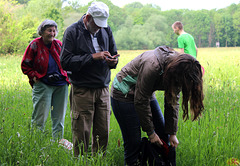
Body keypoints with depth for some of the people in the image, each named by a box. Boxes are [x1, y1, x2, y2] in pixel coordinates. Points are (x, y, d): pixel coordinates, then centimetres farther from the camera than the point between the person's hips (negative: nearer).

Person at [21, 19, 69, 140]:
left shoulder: (58, 44, 7)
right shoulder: (35, 45, -3)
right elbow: (25, 65, 3)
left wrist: (66, 76, 7)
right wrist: (34, 76, -8)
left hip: (61, 85, 4)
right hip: (42, 85, -4)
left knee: (59, 116, 8)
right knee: (40, 116, -6)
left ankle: (58, 140, 18)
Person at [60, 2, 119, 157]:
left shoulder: (106, 30, 10)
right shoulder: (73, 32, -4)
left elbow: (114, 54, 19)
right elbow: (65, 61, -11)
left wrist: (113, 61, -6)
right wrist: (92, 57, -19)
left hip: (103, 89, 5)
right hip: (82, 90, -4)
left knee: (103, 133, 6)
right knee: (82, 133, -3)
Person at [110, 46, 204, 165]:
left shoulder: (176, 68, -14)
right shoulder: (152, 65, -36)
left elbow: (173, 102, -3)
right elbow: (141, 102, -27)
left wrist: (172, 133, -4)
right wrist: (150, 132, -17)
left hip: (146, 93, 7)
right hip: (124, 95, -7)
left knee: (163, 136, 6)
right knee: (133, 142, -8)